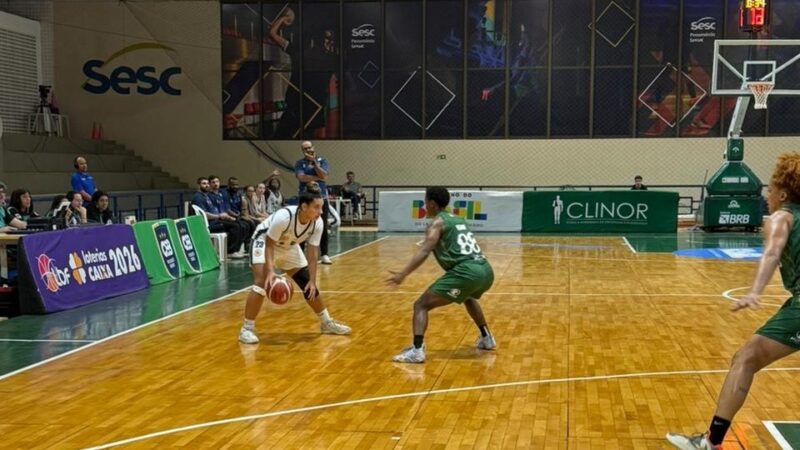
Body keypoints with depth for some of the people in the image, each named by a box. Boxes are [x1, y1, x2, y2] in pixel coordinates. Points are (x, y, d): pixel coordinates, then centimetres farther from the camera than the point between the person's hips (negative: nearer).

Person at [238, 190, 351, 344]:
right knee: (262, 282, -25)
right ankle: (247, 329, -15)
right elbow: (269, 245, -30)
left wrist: (312, 281, -16)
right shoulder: (284, 217, -39)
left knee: (308, 284, 5)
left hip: (289, 247, 6)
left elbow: (312, 254, -14)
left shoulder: (317, 223, -22)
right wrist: (270, 271, -41)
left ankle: (327, 323, 22)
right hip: (264, 242, -6)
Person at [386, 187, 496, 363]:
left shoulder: (437, 223, 4)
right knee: (468, 298, 41)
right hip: (485, 271, 8)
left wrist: (403, 274, -18)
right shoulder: (459, 220, 25)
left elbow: (424, 251, -12)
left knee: (421, 305, -3)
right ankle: (486, 338, 47)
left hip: (466, 272, -8)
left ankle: (417, 350, -19)